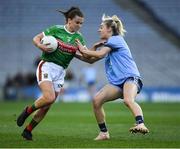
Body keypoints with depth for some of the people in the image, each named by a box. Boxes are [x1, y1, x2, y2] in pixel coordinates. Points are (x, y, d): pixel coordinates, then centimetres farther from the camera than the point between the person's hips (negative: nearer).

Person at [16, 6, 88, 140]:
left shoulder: (78, 38, 3)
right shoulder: (56, 30, -5)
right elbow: (36, 39, 3)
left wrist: (74, 53, -21)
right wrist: (41, 46, -17)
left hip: (60, 72, 4)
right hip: (46, 67, -4)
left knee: (47, 107, 3)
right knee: (49, 97, -25)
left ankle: (28, 131, 17)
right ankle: (27, 111, 2)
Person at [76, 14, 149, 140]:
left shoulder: (115, 39, 0)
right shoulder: (106, 45, 26)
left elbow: (100, 54, -11)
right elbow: (91, 60, 28)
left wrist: (84, 50, 2)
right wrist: (94, 48, 11)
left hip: (130, 78, -8)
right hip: (117, 82, 8)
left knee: (128, 100, -37)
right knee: (97, 100, -11)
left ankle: (141, 125, -55)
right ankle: (104, 133, -3)